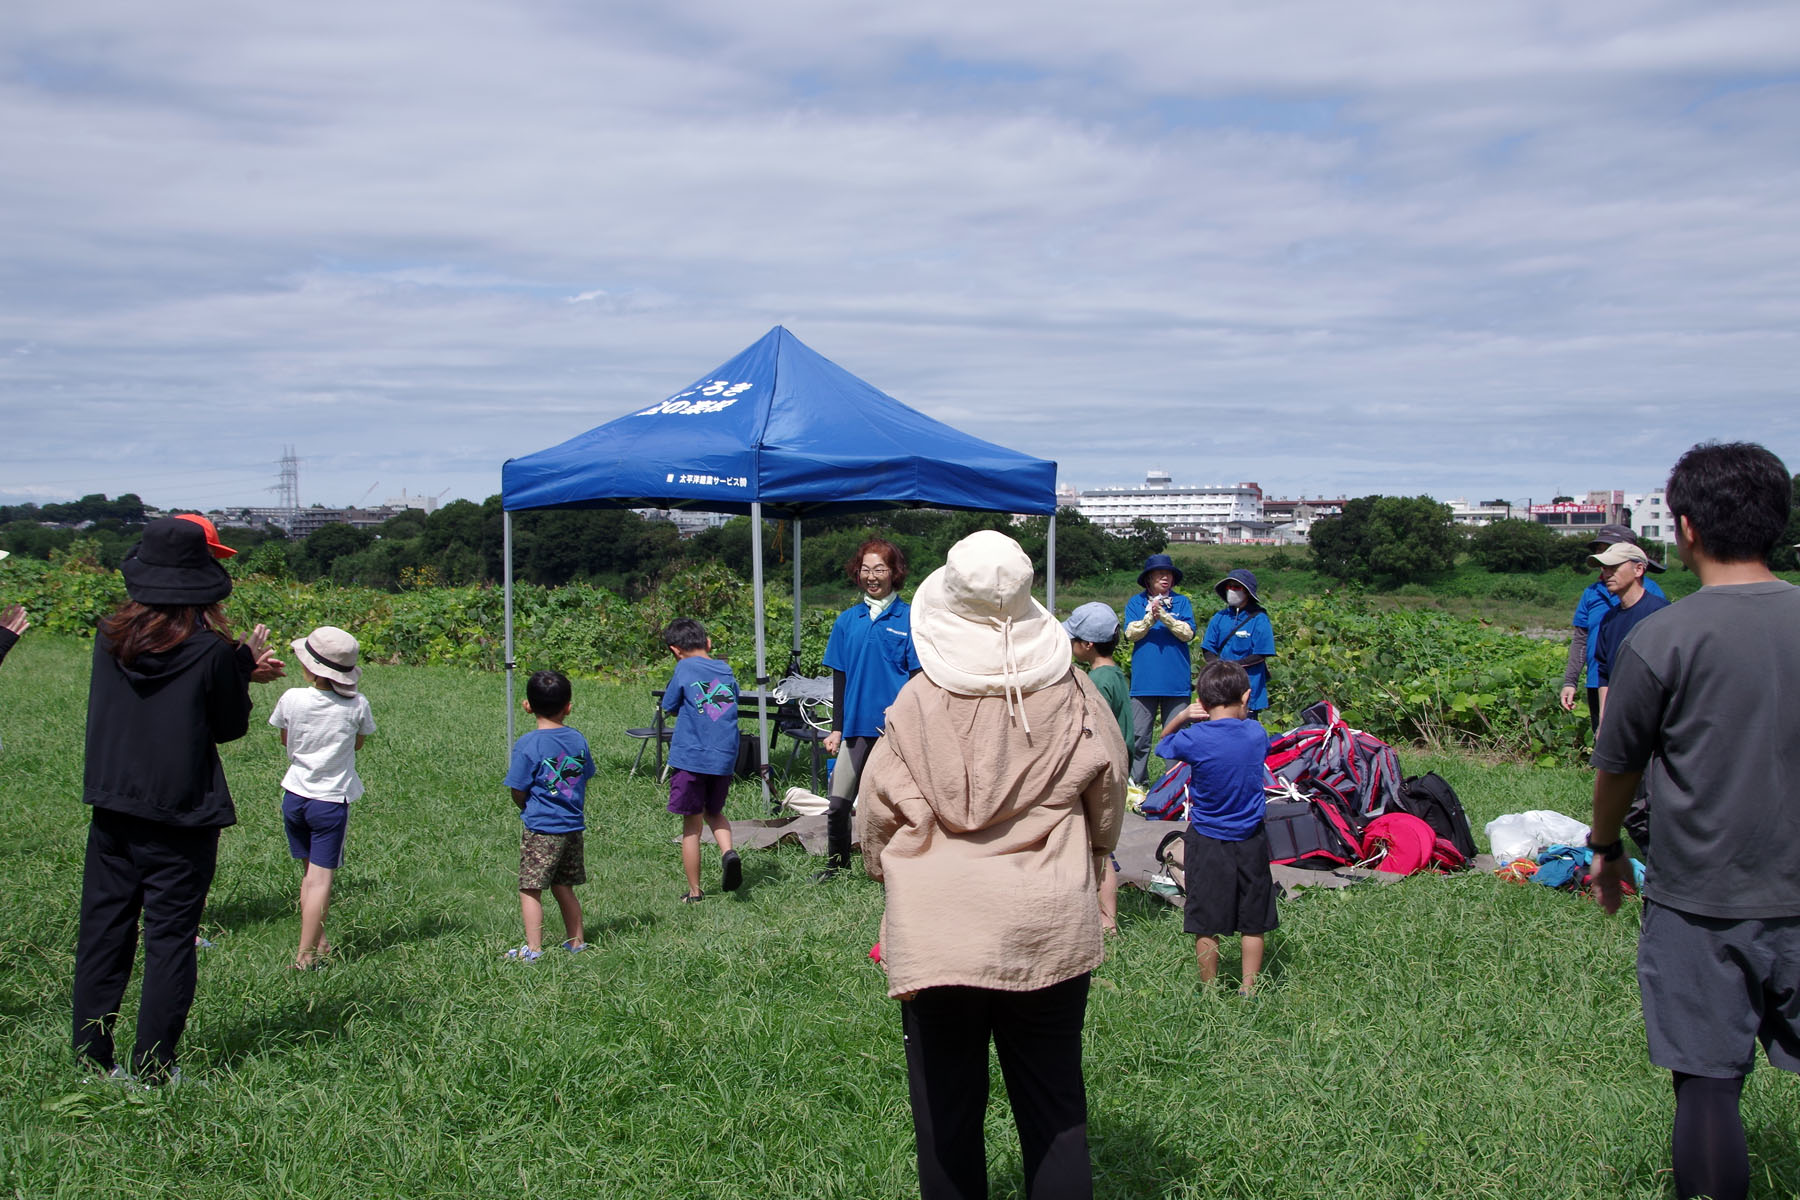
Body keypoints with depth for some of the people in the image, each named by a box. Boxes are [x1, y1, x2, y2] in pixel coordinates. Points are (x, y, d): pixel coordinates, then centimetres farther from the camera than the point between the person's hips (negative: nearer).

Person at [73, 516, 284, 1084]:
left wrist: (239, 666, 10)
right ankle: (152, 1068, 8)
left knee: (102, 932, 13)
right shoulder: (211, 651, -15)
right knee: (170, 940, 5)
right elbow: (230, 727, -3)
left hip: (111, 809, 4)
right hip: (181, 816, -4)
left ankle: (91, 1059, 19)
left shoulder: (110, 637, -1)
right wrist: (244, 665, 8)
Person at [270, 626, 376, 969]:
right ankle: (305, 954, -5)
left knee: (308, 874, 17)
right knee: (321, 879, 0)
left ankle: (318, 944, 24)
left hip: (294, 797, 2)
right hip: (332, 800, -2)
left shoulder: (292, 699, -9)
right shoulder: (357, 704, -10)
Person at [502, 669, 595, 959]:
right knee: (564, 887, 18)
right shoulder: (578, 740, 2)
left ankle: (533, 949, 0)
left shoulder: (527, 744, -12)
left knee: (530, 889, 1)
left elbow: (518, 794, -9)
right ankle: (576, 941, 24)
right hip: (573, 826, 6)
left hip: (540, 829, -6)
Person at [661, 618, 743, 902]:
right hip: (724, 757, 4)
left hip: (690, 758, -4)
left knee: (692, 826, 6)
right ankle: (728, 851, -4)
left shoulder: (684, 669, -6)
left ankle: (694, 892, 12)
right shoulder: (726, 669, 8)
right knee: (714, 812, 24)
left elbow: (670, 706, 2)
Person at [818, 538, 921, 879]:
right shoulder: (847, 620, 9)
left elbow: (918, 675, -2)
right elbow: (840, 678, 13)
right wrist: (836, 728, 8)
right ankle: (836, 864, 22)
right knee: (838, 803, 3)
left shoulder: (909, 618, -2)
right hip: (856, 725, 3)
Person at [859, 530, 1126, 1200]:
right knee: (1055, 1113, 12)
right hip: (1050, 933, 1)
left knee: (946, 1113, 11)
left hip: (936, 936, -1)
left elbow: (877, 815, -2)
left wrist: (885, 871, 18)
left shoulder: (920, 701, -9)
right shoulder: (1073, 696, -4)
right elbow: (1108, 802, 8)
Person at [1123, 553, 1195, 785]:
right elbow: (1130, 633, -3)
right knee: (1139, 735, -1)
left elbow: (1188, 633, -4)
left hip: (1176, 680, 0)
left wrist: (1164, 617, -18)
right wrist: (1150, 619, -20)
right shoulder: (1136, 603, 10)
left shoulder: (1182, 602, 9)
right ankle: (1137, 781, 7)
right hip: (1144, 680, 0)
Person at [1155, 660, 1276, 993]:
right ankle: (1249, 989, 22)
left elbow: (1163, 744, 5)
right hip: (1251, 840, 2)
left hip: (1207, 841, -2)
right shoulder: (1256, 733, -7)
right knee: (1253, 923, 14)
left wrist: (1182, 717, -5)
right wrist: (1241, 715, 6)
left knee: (1206, 925, 8)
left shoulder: (1194, 738, -15)